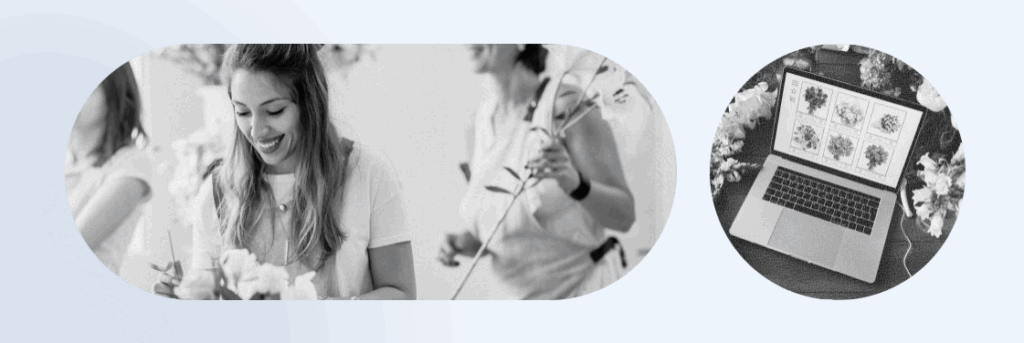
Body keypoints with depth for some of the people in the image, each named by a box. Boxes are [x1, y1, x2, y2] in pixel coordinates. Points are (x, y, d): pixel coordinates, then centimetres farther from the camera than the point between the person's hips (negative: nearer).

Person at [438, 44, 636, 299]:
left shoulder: (565, 103, -15)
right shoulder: (481, 121, 3)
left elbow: (624, 215, -16)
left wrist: (575, 183, -33)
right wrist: (461, 242, -8)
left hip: (590, 290, -6)